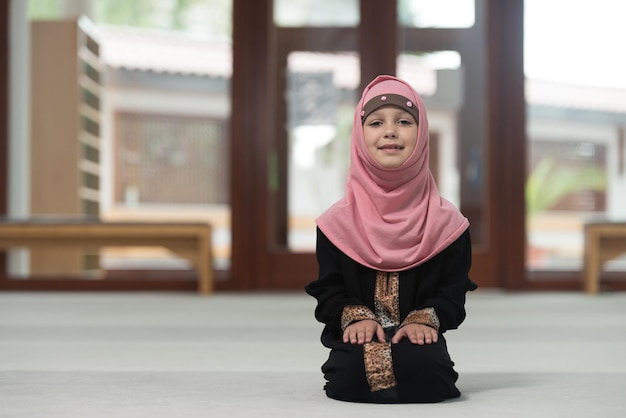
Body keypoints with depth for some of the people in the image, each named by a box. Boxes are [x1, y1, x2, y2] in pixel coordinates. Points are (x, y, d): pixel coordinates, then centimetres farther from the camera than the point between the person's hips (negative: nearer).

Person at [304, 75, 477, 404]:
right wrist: (355, 316, -14)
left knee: (426, 373, -32)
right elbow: (328, 289, 5)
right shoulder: (338, 222, 3)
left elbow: (454, 289, 2)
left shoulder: (446, 222, 2)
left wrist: (426, 319, -16)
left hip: (418, 338, 0)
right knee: (350, 377, -31)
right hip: (360, 338, 0)